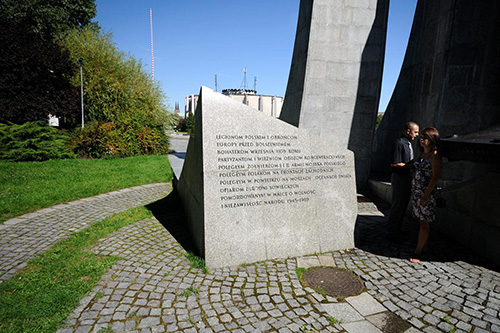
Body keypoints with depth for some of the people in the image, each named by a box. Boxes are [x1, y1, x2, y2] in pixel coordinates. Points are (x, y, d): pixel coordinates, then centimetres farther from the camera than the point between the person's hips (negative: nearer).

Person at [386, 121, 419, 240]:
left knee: (403, 205, 17)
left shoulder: (408, 143, 14)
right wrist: (411, 165, -17)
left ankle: (397, 229, 29)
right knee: (397, 205, -3)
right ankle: (392, 233, 8)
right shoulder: (399, 144, -17)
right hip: (399, 178, -10)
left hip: (407, 177, 10)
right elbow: (394, 164, -22)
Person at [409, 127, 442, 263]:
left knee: (424, 223, 0)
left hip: (426, 192, -8)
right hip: (416, 190, 8)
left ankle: (418, 252, 5)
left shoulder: (435, 155, -12)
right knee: (421, 220, 13)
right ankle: (419, 247, 21)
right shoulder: (422, 153, 13)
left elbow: (435, 176, -16)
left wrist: (426, 195, -19)